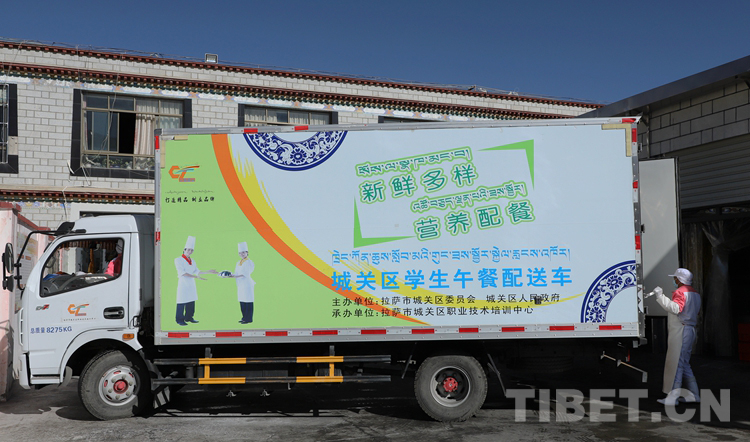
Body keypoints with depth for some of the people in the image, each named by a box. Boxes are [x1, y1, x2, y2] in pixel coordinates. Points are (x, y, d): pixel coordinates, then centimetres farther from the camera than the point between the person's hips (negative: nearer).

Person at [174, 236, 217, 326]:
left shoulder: (192, 261, 14)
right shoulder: (178, 260, -8)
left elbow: (197, 272, 17)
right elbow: (182, 272, -17)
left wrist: (209, 271, 12)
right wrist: (195, 277, -24)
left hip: (191, 285, 7)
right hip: (183, 284, -7)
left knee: (191, 302, 9)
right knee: (182, 302, -5)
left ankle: (189, 317, 20)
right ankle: (180, 319, 4)